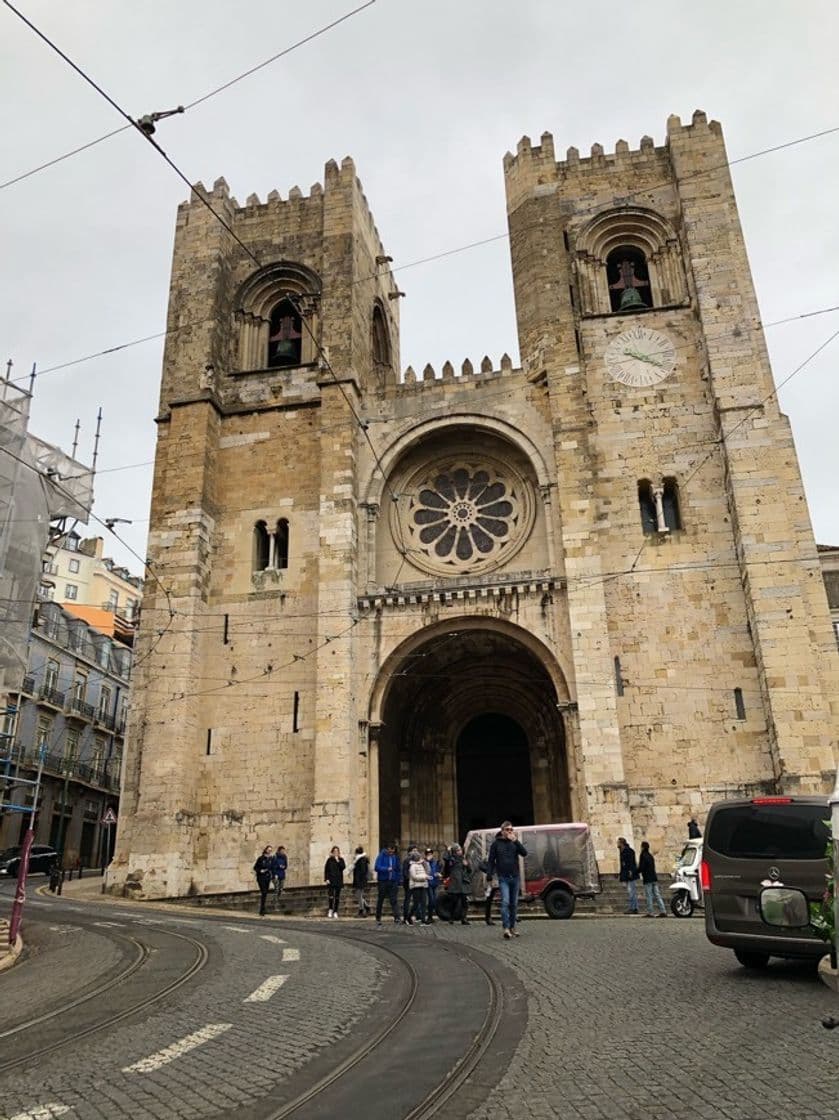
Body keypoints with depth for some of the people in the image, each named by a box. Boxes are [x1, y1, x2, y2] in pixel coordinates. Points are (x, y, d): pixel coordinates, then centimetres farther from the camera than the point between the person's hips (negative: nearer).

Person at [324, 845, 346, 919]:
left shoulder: (341, 860, 8)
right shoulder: (329, 860, 3)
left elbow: (343, 867, -7)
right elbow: (326, 870, 2)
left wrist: (338, 861, -14)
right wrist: (326, 879, -7)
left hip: (338, 881, 2)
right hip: (331, 880, -2)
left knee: (337, 897, 3)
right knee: (331, 895, -12)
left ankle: (335, 912, 10)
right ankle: (331, 909, 8)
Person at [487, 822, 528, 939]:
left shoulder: (514, 842, 9)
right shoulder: (496, 843, 2)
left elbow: (524, 853, -5)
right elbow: (491, 860, 1)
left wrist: (516, 841, -15)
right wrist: (489, 875, -8)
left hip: (515, 877, 3)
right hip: (503, 878, -3)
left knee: (514, 903, 8)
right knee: (505, 902, -15)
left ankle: (512, 927, 19)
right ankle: (506, 928, -19)